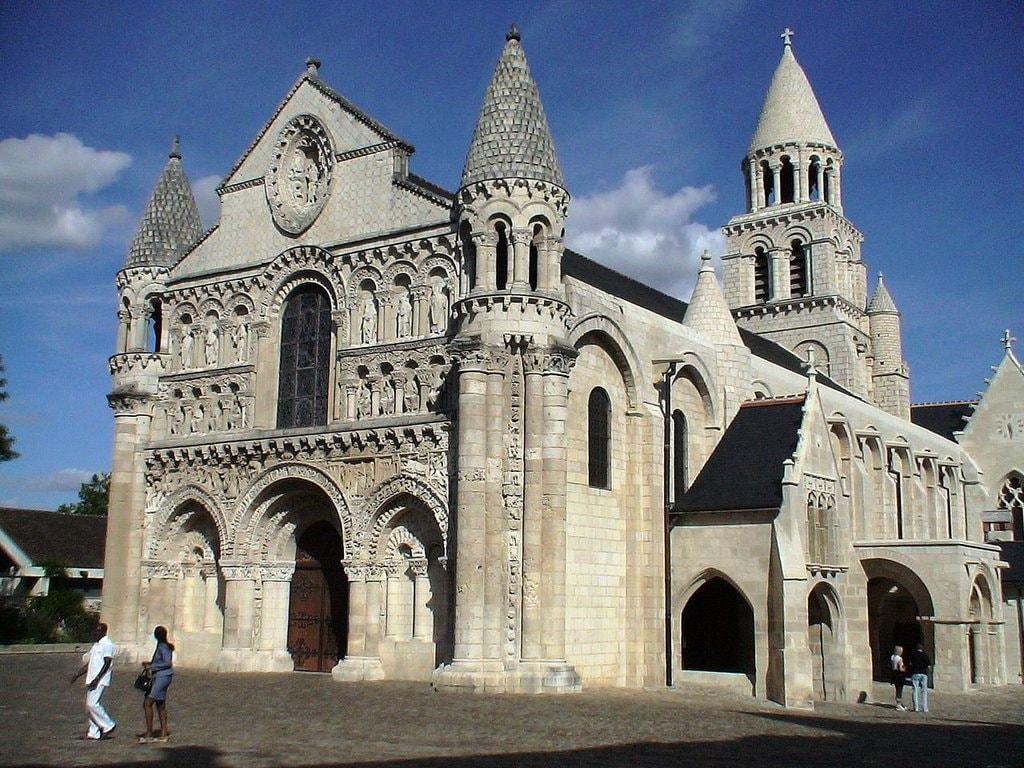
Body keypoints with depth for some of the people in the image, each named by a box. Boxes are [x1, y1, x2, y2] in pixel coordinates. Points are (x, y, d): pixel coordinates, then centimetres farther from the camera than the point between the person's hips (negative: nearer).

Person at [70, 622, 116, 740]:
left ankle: (109, 725, -3)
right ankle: (94, 733, 9)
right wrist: (77, 675, 19)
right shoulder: (95, 645, 20)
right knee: (90, 705, 6)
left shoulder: (107, 644, -9)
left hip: (100, 681, -9)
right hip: (91, 680, 9)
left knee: (93, 704, -15)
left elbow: (107, 663, -17)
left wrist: (97, 679, -23)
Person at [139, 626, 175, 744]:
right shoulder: (162, 646, 15)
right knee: (161, 706, 12)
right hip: (160, 677, 10)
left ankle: (149, 734, -9)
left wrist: (151, 666, -17)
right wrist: (149, 663, 12)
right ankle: (163, 734, 16)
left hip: (162, 677, -10)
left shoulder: (163, 647, -14)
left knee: (147, 703, -11)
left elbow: (168, 663, -21)